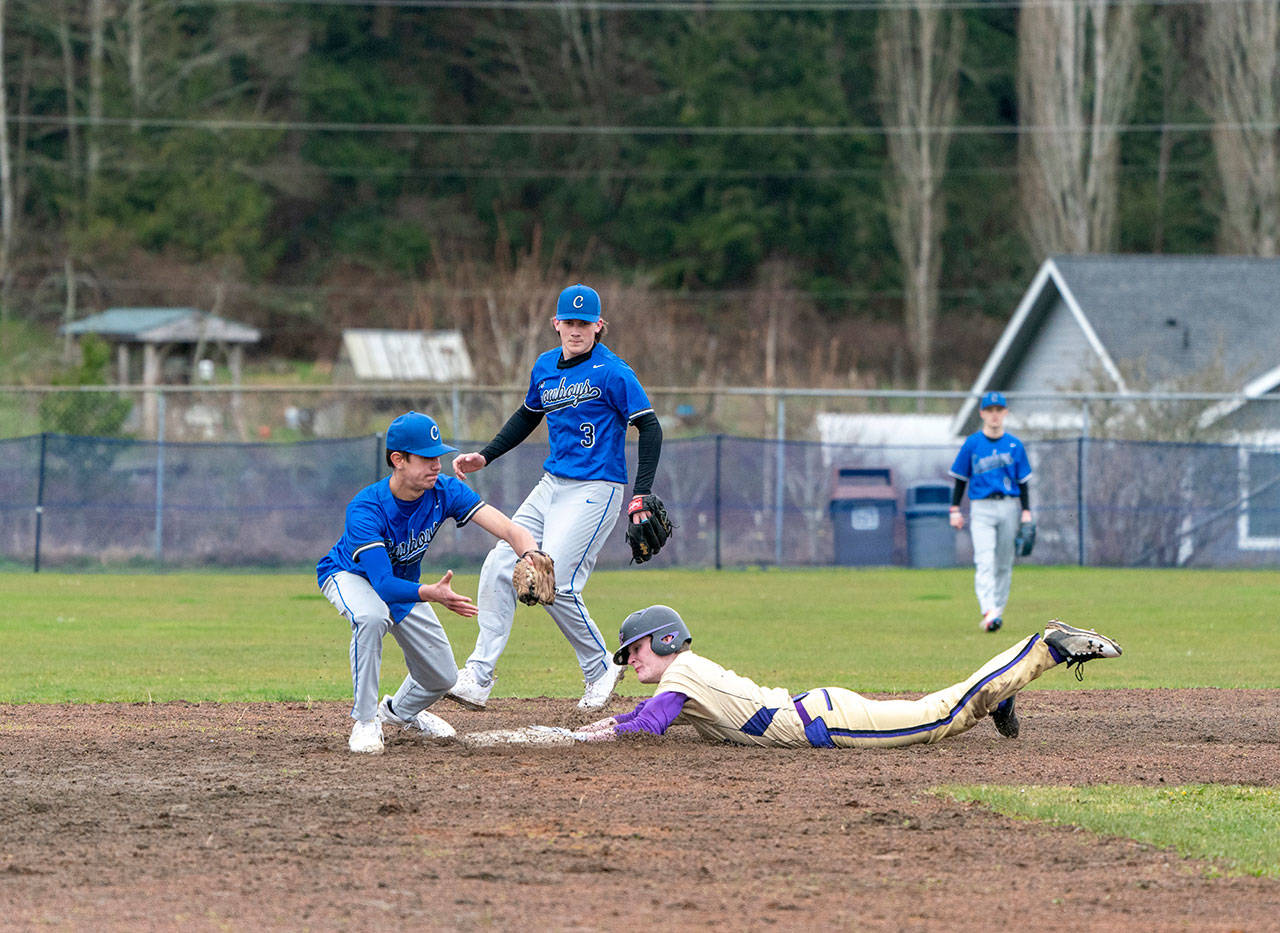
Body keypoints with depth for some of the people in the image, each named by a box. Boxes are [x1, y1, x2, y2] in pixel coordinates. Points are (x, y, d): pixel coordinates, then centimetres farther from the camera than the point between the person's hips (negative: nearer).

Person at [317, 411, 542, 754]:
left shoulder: (445, 492, -25)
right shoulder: (365, 510, -38)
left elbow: (508, 528, -34)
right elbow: (384, 585, -45)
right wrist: (432, 594, -63)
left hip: (403, 581, 5)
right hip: (350, 575, -5)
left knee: (442, 675, 5)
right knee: (372, 616, -40)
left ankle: (400, 711, 41)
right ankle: (365, 720, -22)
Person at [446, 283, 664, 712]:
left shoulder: (612, 371, -12)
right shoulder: (546, 366, 10)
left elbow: (649, 427, -13)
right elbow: (527, 416, 27)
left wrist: (641, 495, -20)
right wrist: (484, 457, 18)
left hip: (596, 490, -8)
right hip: (551, 484, 8)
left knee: (555, 584, -17)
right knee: (499, 568, -2)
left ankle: (601, 669, 5)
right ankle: (478, 679, 0)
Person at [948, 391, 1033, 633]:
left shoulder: (1015, 445, 8)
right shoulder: (972, 444, 4)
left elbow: (1023, 482, 10)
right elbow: (960, 479, 8)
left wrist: (1026, 511, 1)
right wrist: (955, 509, 1)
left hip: (1009, 507, 3)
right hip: (981, 508, -3)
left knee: (1004, 564, 7)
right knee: (985, 561, -16)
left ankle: (998, 610, 17)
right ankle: (988, 612, -27)